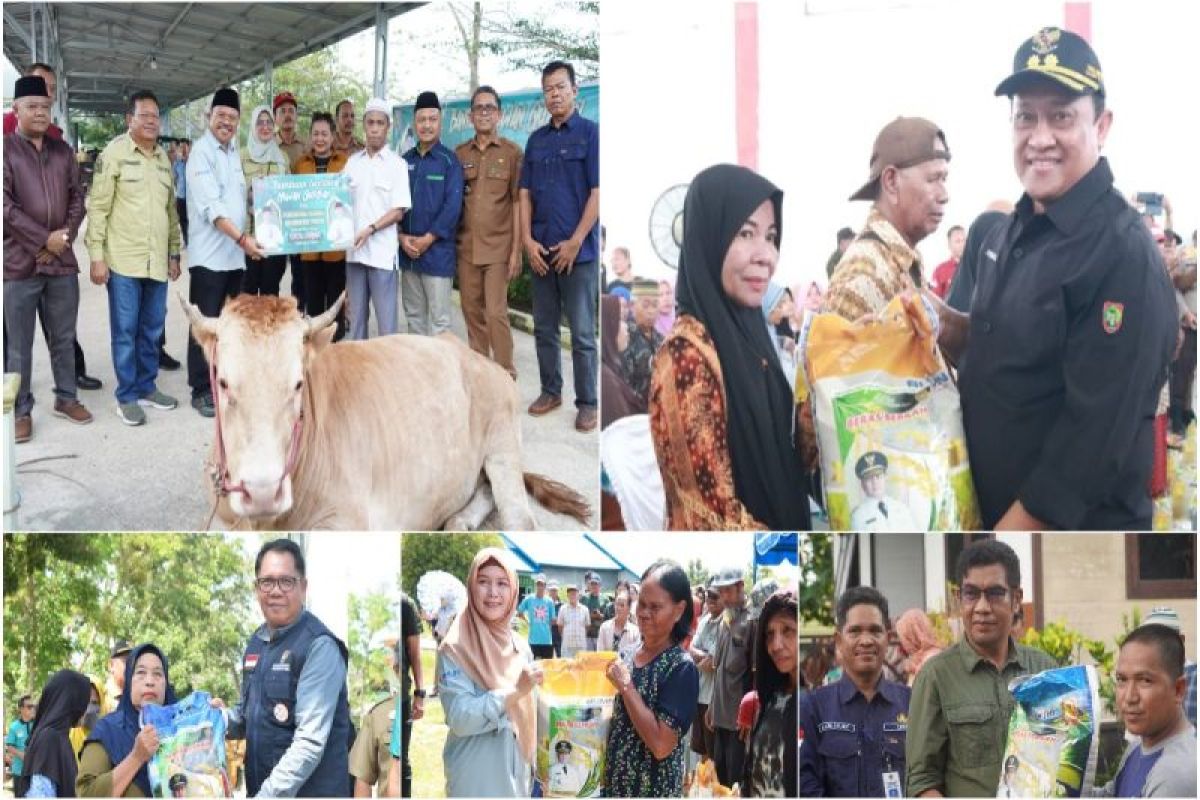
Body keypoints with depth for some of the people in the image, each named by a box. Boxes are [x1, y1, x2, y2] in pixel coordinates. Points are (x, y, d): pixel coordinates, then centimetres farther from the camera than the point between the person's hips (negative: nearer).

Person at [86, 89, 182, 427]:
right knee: (125, 330, 0)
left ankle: (146, 387, 23)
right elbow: (97, 206, -8)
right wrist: (97, 256, -12)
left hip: (157, 261, 6)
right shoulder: (114, 153, -6)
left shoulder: (163, 158, 12)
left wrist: (174, 253, 16)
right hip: (123, 260, -6)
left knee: (152, 329, 11)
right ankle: (126, 397, 7)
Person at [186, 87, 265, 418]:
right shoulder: (202, 152, -10)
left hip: (235, 255, 7)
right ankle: (201, 391, 4)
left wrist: (243, 240, 8)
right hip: (209, 255, -7)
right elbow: (211, 206, -19)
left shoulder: (234, 152, 13)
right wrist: (242, 238, -26)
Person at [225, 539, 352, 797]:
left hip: (308, 791, -7)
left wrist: (268, 794, -26)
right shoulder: (257, 641, 7)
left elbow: (310, 742, -23)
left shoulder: (319, 646, -17)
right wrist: (218, 721, 0)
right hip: (259, 786, 7)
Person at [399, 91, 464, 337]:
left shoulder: (449, 161, -3)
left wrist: (427, 240, -13)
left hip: (437, 251, -5)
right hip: (407, 251, 5)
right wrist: (401, 236, -5)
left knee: (438, 320, -3)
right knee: (413, 315, 12)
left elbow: (453, 206, -10)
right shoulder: (405, 160, 10)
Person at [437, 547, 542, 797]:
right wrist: (516, 690, -25)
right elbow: (459, 718, -20)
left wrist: (530, 769, 14)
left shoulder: (520, 646, 5)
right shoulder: (455, 648, -12)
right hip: (475, 778, -5)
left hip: (516, 774, 5)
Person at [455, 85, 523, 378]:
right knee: (472, 312, 7)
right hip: (466, 246, 4)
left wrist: (516, 250, -6)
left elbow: (517, 203, -1)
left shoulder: (512, 152, 1)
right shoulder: (459, 154, 10)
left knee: (496, 313, -9)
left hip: (498, 247, -4)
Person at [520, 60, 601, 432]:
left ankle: (587, 403, 6)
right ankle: (551, 391, 24)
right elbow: (525, 194, 12)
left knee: (582, 333, -1)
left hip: (578, 251, -5)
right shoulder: (536, 139, 12)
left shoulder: (590, 133, -4)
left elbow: (597, 193, -9)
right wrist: (528, 241, 0)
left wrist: (575, 243, -13)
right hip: (541, 251, 5)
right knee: (544, 328, 12)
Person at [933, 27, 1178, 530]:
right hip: (988, 511, 7)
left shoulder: (1124, 258, -21)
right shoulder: (1011, 233, 5)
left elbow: (1097, 434, -24)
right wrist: (949, 328, -2)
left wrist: (1002, 546, -20)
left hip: (1074, 536, -7)